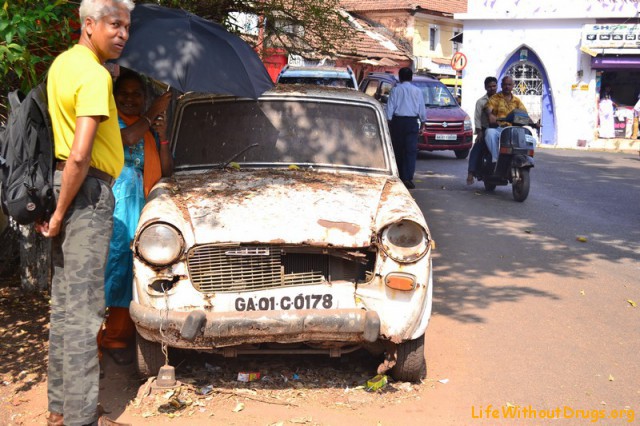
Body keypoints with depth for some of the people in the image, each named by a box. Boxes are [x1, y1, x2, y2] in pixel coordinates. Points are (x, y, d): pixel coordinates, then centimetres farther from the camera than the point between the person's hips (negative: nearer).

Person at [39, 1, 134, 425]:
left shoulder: (62, 63, 13)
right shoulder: (95, 77, -16)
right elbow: (79, 156, -25)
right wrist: (60, 213, -16)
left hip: (61, 183, 10)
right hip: (87, 190, -10)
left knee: (65, 302, 14)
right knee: (84, 309, -5)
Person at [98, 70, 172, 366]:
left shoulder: (150, 128, 19)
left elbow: (166, 171, 13)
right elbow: (126, 138, -17)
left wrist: (163, 136, -1)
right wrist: (152, 113, -4)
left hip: (137, 208, 5)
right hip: (107, 206, -5)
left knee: (129, 271, 4)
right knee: (106, 266, -9)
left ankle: (117, 338, 11)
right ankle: (90, 338, -4)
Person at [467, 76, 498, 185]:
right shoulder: (481, 101, 7)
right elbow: (477, 117, 0)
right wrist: (479, 132, -11)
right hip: (485, 130, -2)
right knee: (476, 150, -15)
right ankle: (470, 173, -19)